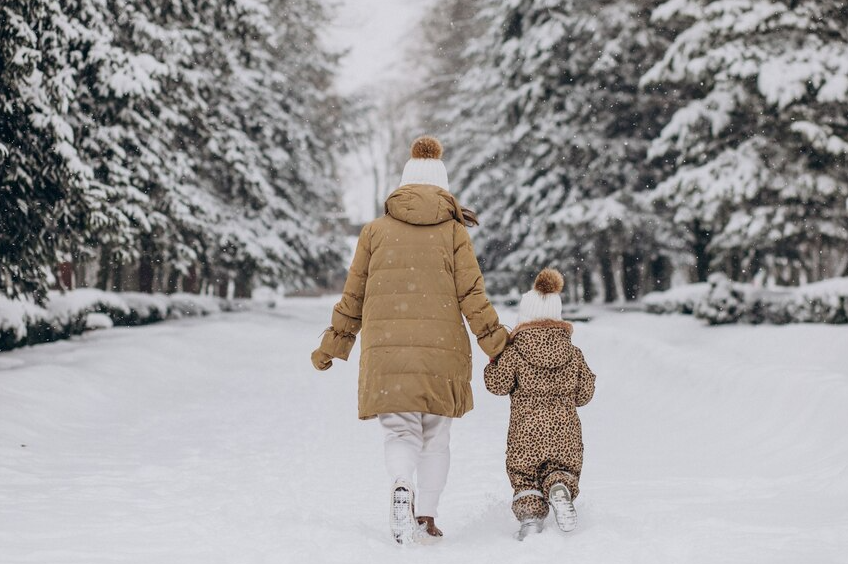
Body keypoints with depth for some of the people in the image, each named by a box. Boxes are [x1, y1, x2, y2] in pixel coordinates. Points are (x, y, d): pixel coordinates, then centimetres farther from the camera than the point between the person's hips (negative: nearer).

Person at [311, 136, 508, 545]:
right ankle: (427, 517, 13)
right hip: (441, 350, 0)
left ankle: (401, 486, -23)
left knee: (401, 432, 6)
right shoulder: (454, 231, 4)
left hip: (386, 349, 0)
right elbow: (471, 296, 0)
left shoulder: (376, 230, 8)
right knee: (435, 437, 14)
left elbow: (353, 297, 10)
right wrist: (496, 344, 8)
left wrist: (331, 347, 18)